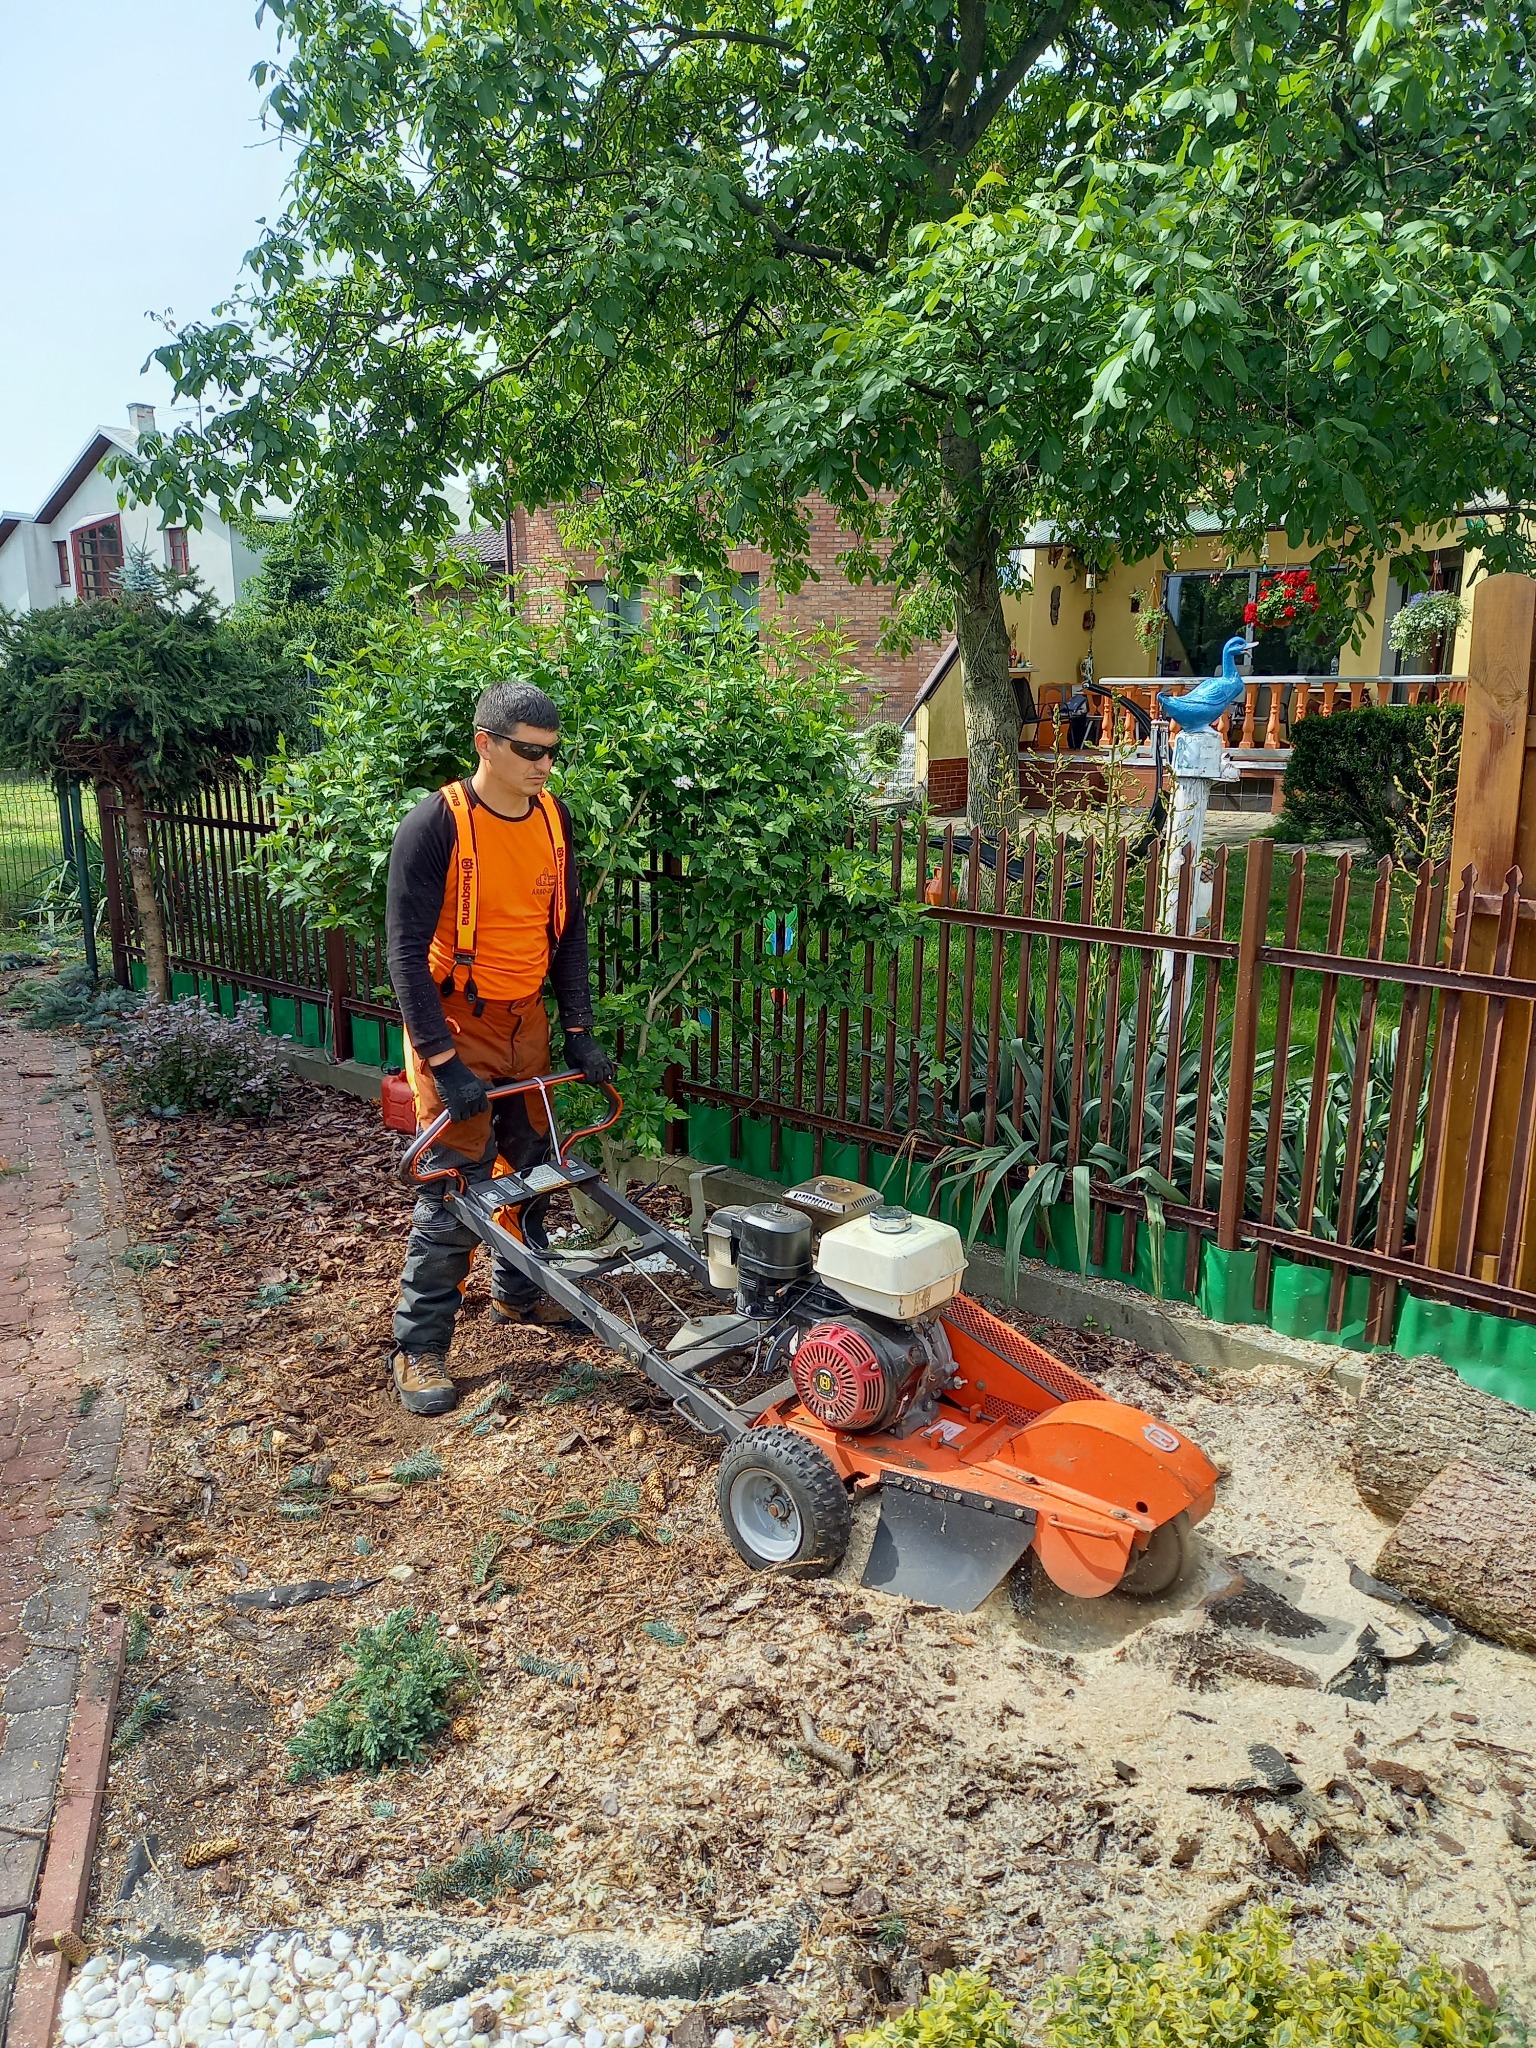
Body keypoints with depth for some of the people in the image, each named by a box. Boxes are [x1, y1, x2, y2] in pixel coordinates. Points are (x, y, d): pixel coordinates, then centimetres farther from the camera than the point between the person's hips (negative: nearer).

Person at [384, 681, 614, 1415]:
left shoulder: (554, 818, 0)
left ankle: (518, 1290, 39)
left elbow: (568, 929, 9)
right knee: (455, 1188, -4)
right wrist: (442, 1061, -22)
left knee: (531, 1162, 17)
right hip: (456, 1027, -6)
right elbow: (407, 949, -19)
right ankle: (418, 1348, 10)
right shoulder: (435, 825, -19)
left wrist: (579, 1030, 5)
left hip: (526, 1022, 6)